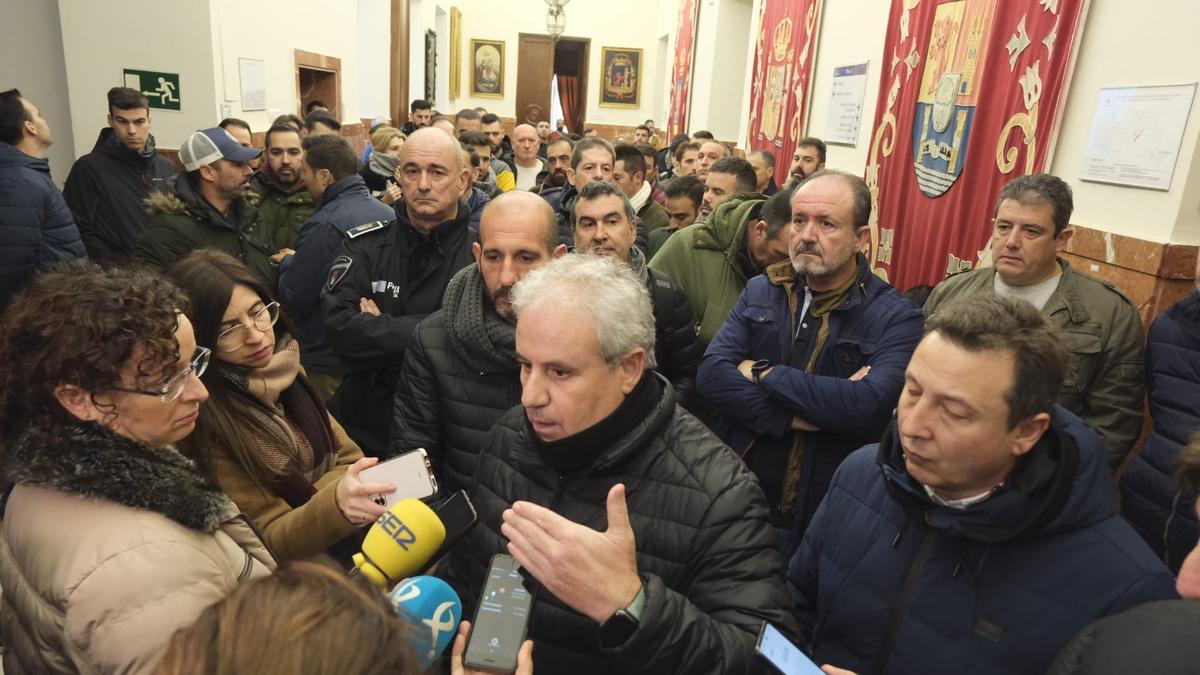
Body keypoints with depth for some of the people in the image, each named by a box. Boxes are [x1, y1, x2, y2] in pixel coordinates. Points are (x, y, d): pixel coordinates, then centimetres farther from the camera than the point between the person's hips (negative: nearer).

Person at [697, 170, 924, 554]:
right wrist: (796, 418, -21)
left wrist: (763, 374, -17)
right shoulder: (761, 290, 1)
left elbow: (866, 404, -27)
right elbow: (710, 375, -11)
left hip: (825, 515, -3)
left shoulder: (896, 317, -11)